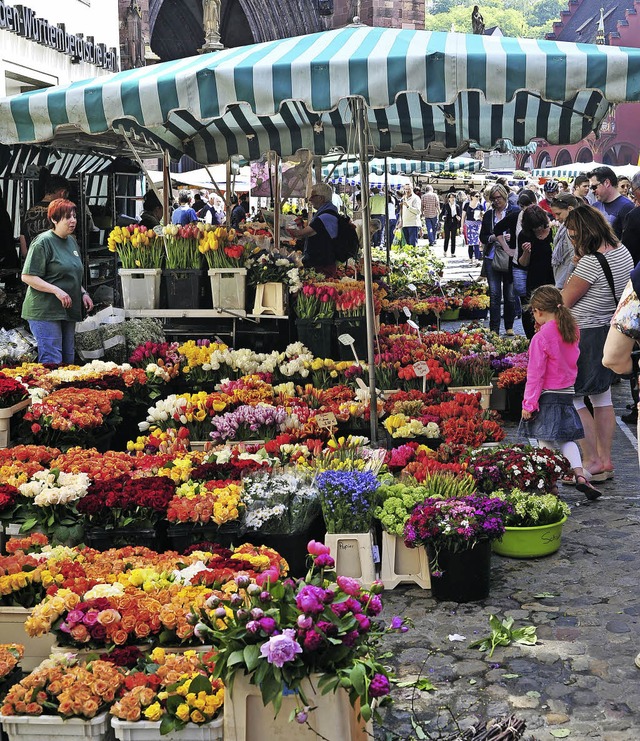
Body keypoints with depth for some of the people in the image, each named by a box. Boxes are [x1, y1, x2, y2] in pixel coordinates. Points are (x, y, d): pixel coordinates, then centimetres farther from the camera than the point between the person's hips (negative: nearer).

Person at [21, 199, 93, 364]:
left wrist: (83, 293, 10)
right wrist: (57, 291, -22)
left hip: (67, 312, 9)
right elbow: (27, 277, -15)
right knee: (51, 359, -13)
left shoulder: (72, 241, 15)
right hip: (45, 312, -8)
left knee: (68, 357, 11)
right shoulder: (43, 242, -11)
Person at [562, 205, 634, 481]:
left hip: (586, 337, -9)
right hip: (610, 332, 9)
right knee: (602, 398, 17)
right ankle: (605, 460, 25)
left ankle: (592, 462, 4)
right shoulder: (623, 252, 3)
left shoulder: (590, 262, -25)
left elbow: (565, 301, -14)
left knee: (570, 400, 1)